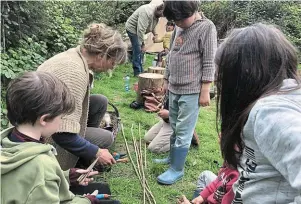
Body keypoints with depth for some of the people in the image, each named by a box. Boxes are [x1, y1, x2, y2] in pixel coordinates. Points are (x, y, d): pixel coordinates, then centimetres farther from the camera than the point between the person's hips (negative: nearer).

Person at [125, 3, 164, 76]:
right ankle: (137, 72, -7)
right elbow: (141, 30, -36)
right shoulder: (147, 13, -34)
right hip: (132, 28, -9)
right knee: (137, 50, -12)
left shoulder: (156, 13, -4)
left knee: (140, 51, 12)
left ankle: (141, 71, 20)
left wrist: (154, 33, 0)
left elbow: (152, 24, 14)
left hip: (138, 29, 9)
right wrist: (143, 44, -33)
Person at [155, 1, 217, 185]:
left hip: (192, 91, -7)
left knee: (183, 132, -2)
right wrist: (166, 80, 20)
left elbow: (209, 63, -13)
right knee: (174, 127, 17)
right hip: (175, 88, 7)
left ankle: (177, 169, 9)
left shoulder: (206, 27, -11)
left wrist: (205, 91, -15)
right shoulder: (179, 27, 10)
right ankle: (173, 157, 33)